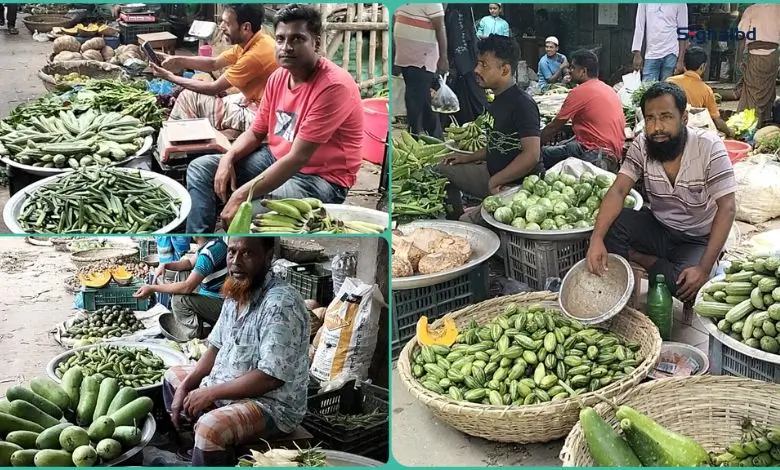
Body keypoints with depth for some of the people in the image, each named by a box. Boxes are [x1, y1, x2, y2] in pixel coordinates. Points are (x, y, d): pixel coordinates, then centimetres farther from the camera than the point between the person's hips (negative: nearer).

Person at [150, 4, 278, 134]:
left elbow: (214, 88, -17)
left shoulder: (255, 54, -27)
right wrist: (177, 60, -2)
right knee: (188, 95, 12)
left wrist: (171, 77, -8)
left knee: (190, 97, -1)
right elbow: (213, 63, 12)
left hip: (256, 117, -9)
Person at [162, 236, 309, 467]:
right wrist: (184, 387, 0)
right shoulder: (236, 292, 3)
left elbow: (270, 377, -30)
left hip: (273, 405, -10)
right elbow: (217, 347, 13)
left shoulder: (281, 303, -27)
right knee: (173, 376, 21)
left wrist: (211, 392, -22)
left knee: (211, 428, -33)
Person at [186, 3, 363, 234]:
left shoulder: (334, 85, -24)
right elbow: (255, 132, 14)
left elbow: (298, 158, -29)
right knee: (200, 168, 5)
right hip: (276, 160, 9)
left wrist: (242, 195, -31)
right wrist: (228, 158, -8)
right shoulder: (278, 78, 3)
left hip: (320, 179, -9)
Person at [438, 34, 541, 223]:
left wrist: (495, 181, -21)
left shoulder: (522, 104, -19)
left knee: (468, 223, -30)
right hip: (493, 175, 10)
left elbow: (531, 154, -27)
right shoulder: (499, 100, 12)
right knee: (445, 167, 15)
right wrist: (468, 158, 14)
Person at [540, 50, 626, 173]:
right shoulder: (609, 89, 17)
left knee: (541, 154, -6)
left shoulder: (579, 92, -10)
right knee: (559, 146, 23)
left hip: (597, 155, -10)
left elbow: (554, 127, -3)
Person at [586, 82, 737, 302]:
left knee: (686, 285, -33)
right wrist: (597, 239, -36)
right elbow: (618, 191, -17)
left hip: (698, 239, -2)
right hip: (658, 228, 3)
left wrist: (704, 268, -30)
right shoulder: (642, 145, -11)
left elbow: (727, 208, -22)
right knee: (609, 224, -26)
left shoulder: (709, 147, -21)